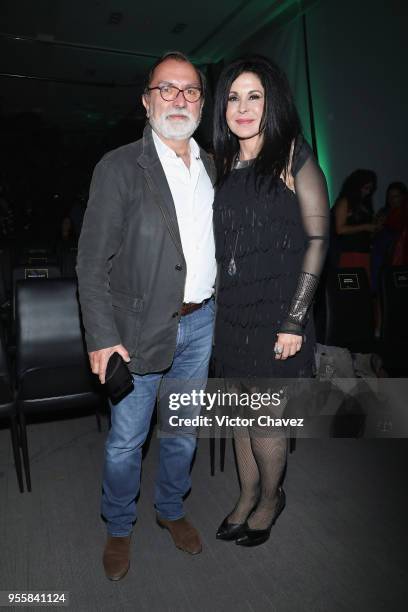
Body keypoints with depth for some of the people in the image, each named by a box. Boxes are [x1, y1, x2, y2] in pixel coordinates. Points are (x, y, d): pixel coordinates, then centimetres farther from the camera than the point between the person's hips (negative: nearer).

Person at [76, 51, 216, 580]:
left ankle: (171, 510, 44)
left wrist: (213, 307, 6)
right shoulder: (119, 167, -6)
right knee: (125, 441, 10)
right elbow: (92, 261, -9)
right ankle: (119, 528, 37)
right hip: (140, 327, -4)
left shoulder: (212, 168, 10)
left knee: (183, 432, 19)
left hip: (200, 322, 5)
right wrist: (101, 338, -15)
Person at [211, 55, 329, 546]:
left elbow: (316, 239, -9)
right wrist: (215, 307, 8)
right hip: (229, 313, 5)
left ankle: (270, 498, 32)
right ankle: (248, 496, 36)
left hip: (274, 315, -5)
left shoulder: (293, 157, -4)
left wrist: (295, 320, -14)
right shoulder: (224, 165, 11)